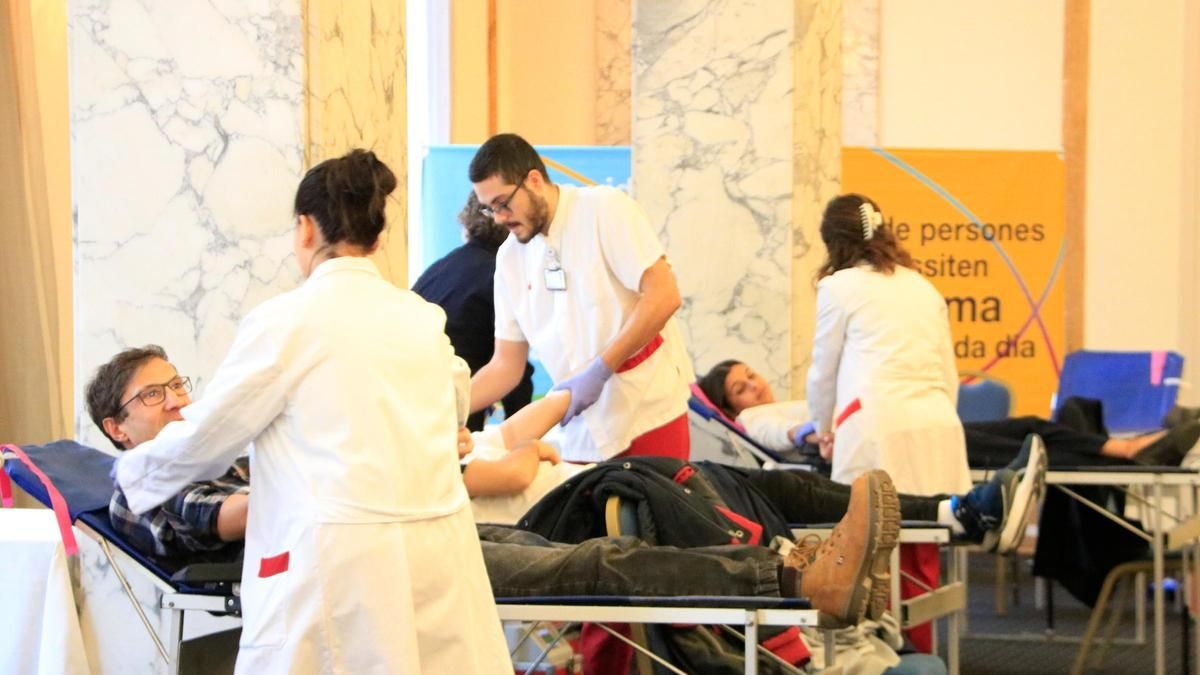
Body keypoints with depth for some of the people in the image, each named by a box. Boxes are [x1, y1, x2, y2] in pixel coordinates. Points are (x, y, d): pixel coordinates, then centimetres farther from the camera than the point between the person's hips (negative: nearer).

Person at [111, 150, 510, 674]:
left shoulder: (285, 321, -4)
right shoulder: (422, 318, 12)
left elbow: (204, 438, 3)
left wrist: (131, 470, 23)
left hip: (344, 561, -5)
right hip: (440, 551, 5)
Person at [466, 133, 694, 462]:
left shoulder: (604, 208, -7)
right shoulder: (510, 257, 9)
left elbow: (663, 296, -15)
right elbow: (505, 366, 12)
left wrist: (598, 371, -19)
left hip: (650, 414, -5)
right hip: (582, 433, 5)